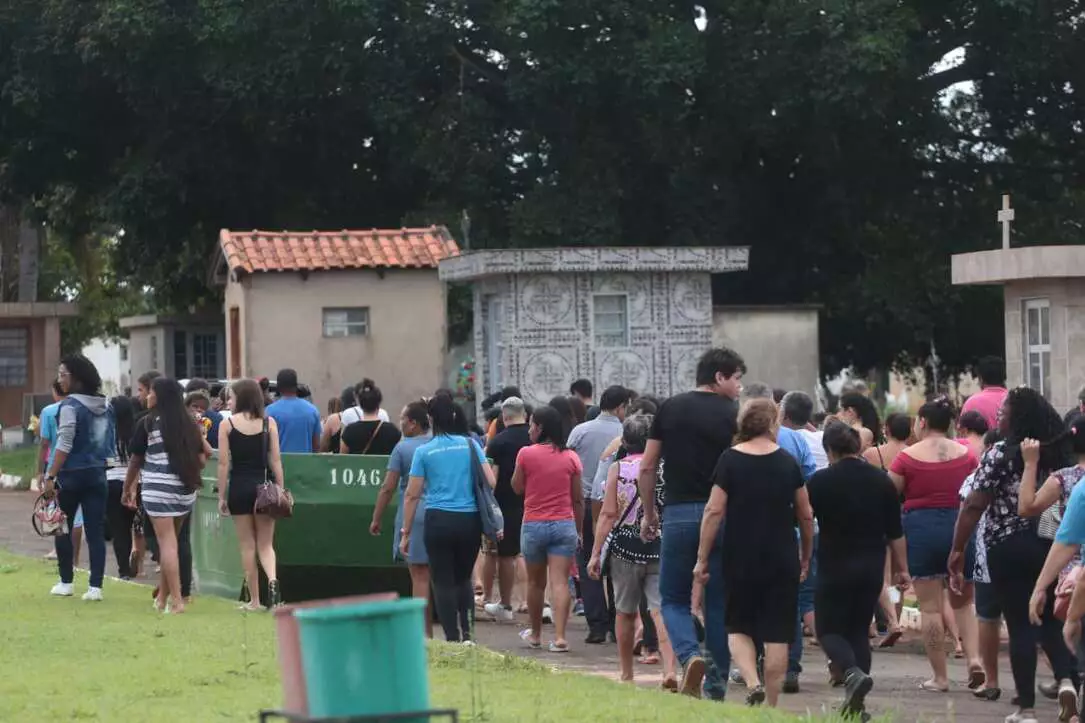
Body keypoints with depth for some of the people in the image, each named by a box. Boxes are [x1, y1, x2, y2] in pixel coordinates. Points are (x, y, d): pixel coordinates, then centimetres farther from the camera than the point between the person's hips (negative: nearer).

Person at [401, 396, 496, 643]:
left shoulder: (424, 451, 0)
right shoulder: (470, 445, 3)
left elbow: (412, 495, -1)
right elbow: (490, 482, 0)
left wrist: (406, 533, 4)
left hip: (439, 520, -2)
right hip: (470, 520, 2)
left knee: (443, 582, 5)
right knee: (464, 579, 18)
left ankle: (452, 638, 2)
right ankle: (467, 634, 11)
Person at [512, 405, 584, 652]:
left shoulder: (526, 454, -6)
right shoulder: (571, 458, 1)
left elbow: (516, 488, 6)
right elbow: (578, 498, 4)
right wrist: (579, 530, 12)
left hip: (533, 525, -1)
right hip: (564, 525, 1)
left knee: (535, 582, 15)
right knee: (560, 582, -4)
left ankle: (535, 634, 29)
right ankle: (559, 637, -14)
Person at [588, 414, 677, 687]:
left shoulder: (618, 468, -3)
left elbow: (608, 514, -5)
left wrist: (596, 553, -2)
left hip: (625, 548, 0)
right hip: (661, 549, 0)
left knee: (626, 612, 14)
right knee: (661, 610, -5)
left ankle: (626, 673, 23)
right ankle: (670, 669, -23)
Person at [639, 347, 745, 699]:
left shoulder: (669, 409, 6)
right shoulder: (732, 415, -2)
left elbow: (647, 467, 6)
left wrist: (649, 513, 16)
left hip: (678, 514, 1)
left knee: (674, 600, 10)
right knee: (718, 604, 9)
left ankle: (690, 655, -18)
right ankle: (717, 690, 10)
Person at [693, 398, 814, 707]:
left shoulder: (729, 460, -4)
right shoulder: (788, 462, 2)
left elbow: (714, 511, -7)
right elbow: (806, 515, 8)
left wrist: (702, 559, -2)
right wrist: (806, 555, 22)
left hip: (740, 559, -1)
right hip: (782, 560, 1)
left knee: (738, 627, 13)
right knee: (777, 633, 5)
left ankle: (753, 683, -10)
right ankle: (771, 704, 5)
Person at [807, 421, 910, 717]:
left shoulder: (821, 482, -8)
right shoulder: (881, 480, 4)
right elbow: (895, 532, 6)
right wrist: (902, 569, 13)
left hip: (835, 567, -4)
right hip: (872, 568, 4)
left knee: (829, 629, 5)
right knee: (859, 630, 13)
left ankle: (853, 673, -23)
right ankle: (856, 702, 8)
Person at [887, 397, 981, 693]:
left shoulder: (908, 457, -5)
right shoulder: (966, 455, 3)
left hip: (921, 527, -3)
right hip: (961, 527, 3)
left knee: (930, 607, 3)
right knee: (964, 602, 15)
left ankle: (940, 677, 5)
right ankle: (974, 657, -6)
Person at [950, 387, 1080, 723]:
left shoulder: (1001, 454, -10)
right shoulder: (1059, 453, 5)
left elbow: (974, 506, -13)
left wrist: (958, 550, -7)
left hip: (1009, 547, -4)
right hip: (1052, 544, 4)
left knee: (1020, 626, 2)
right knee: (1049, 620, 15)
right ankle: (1067, 679, -10)